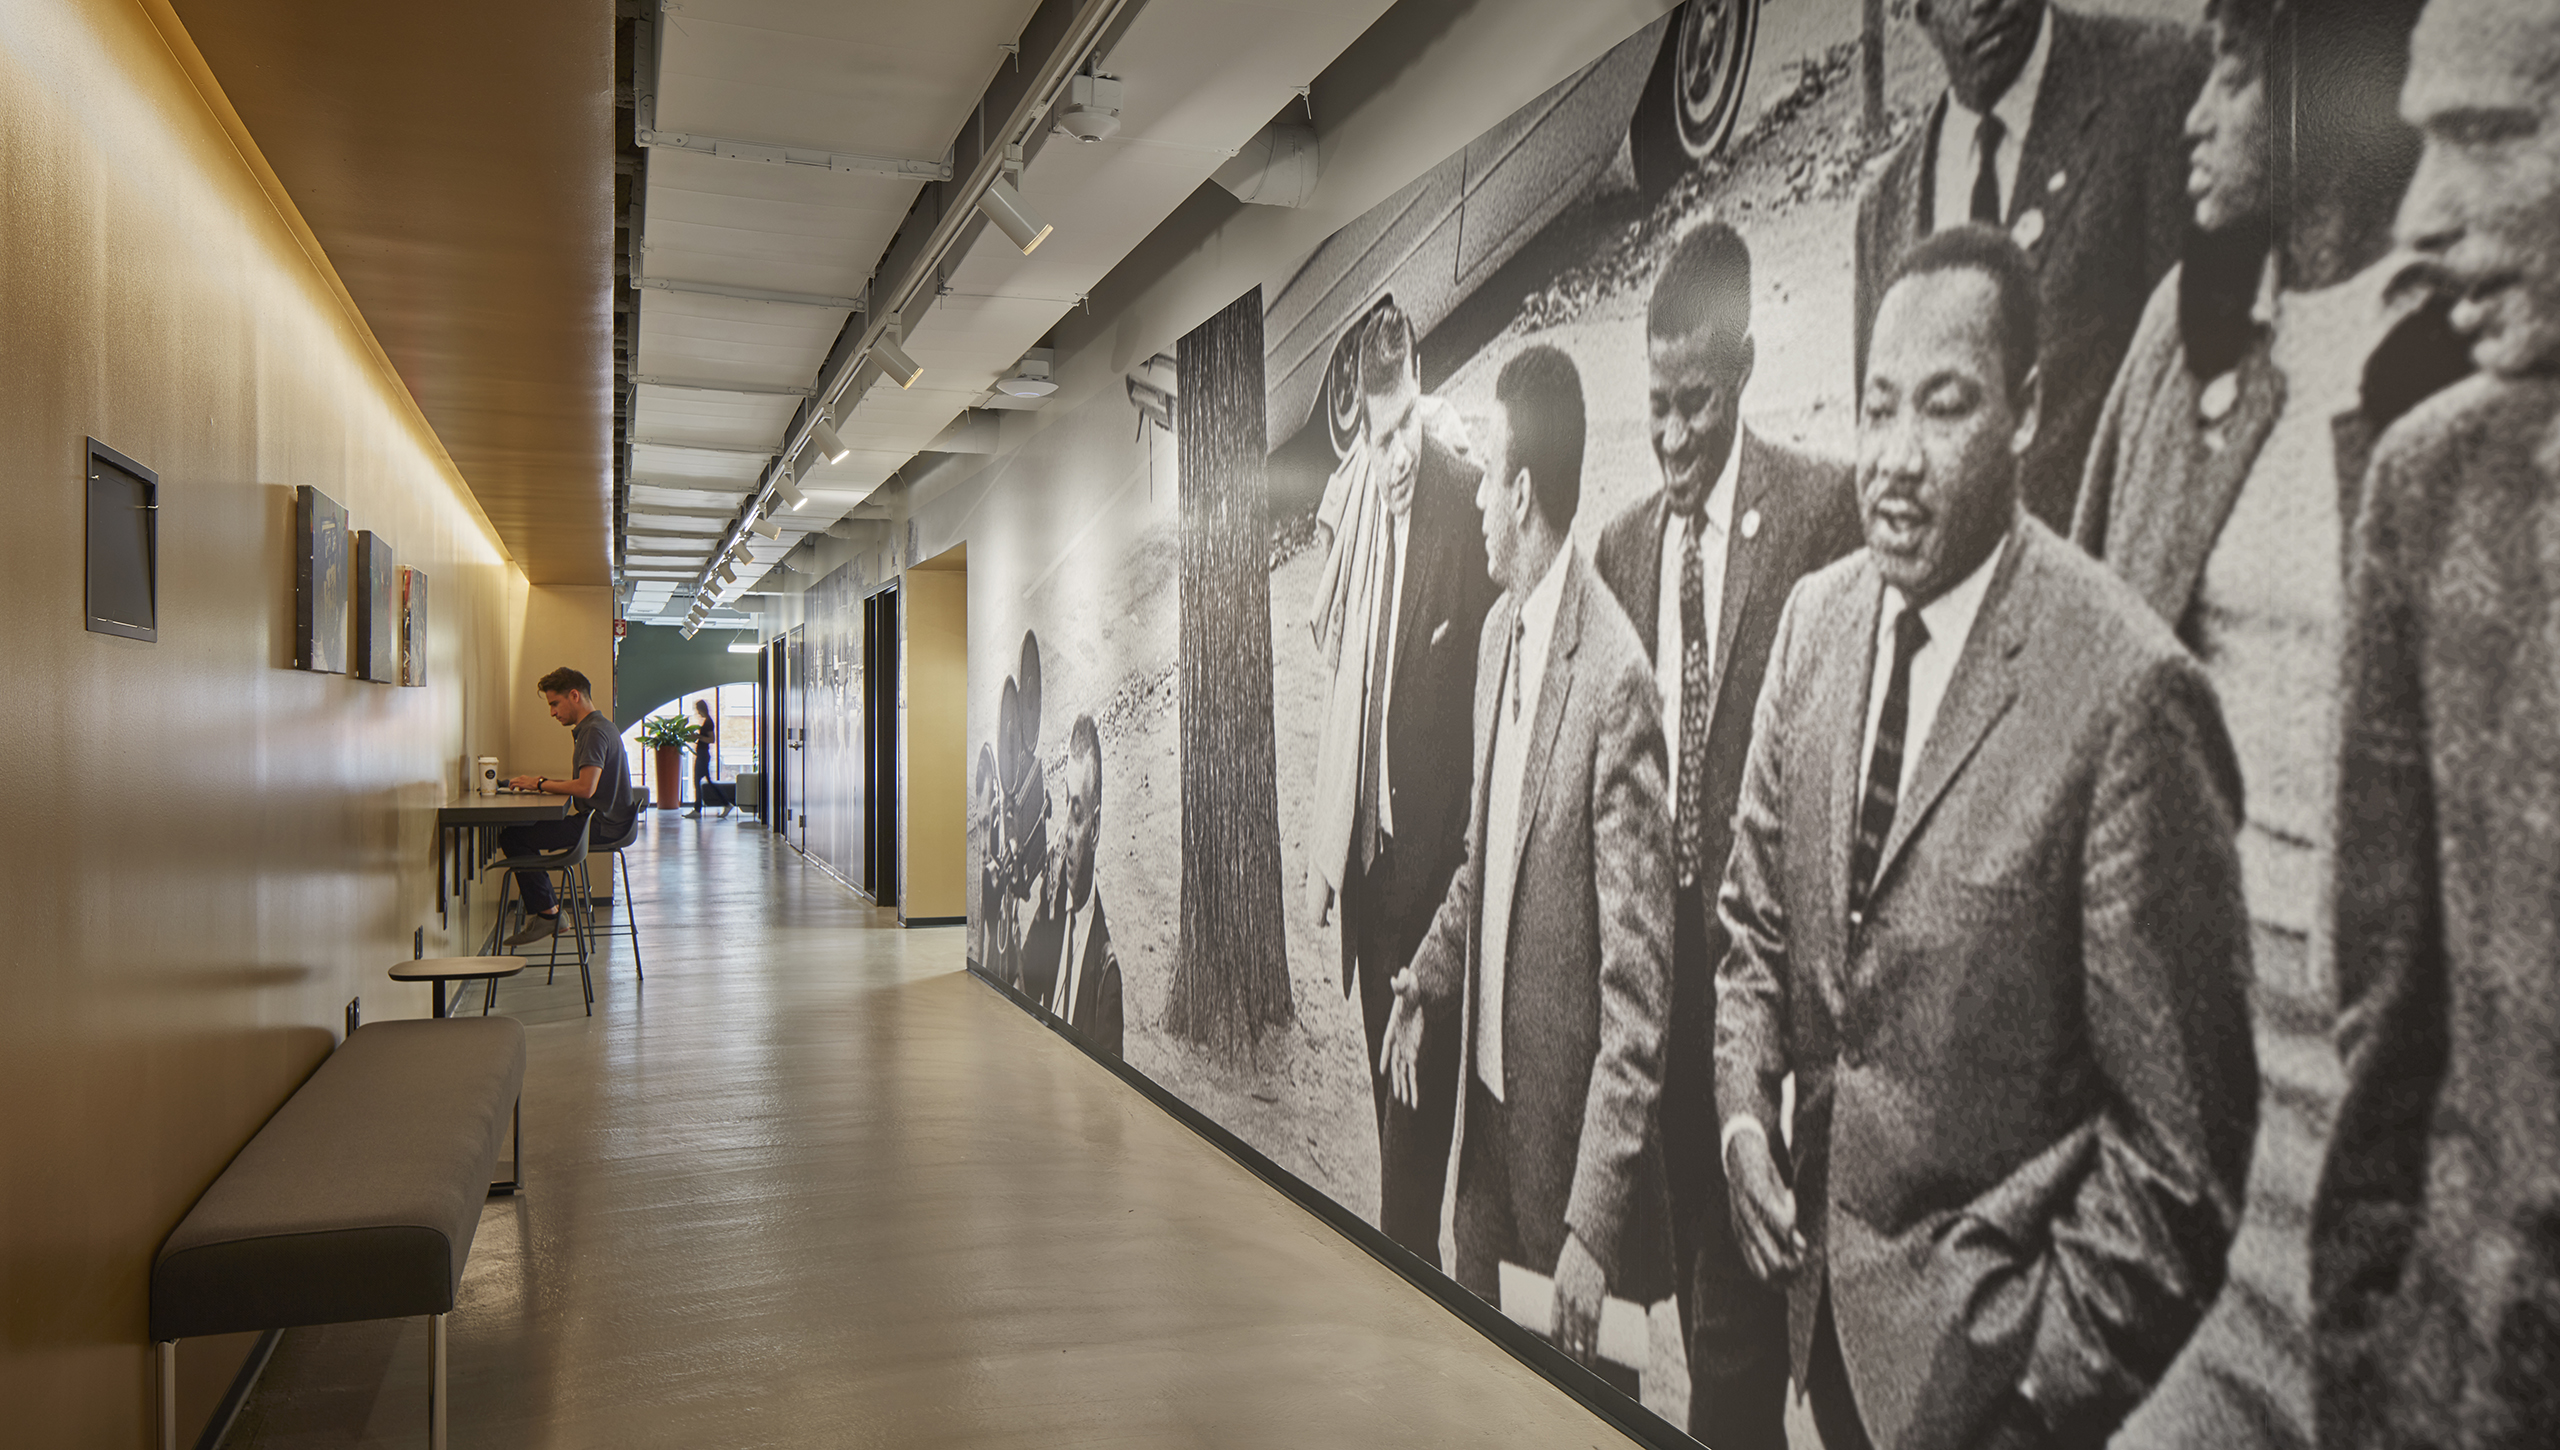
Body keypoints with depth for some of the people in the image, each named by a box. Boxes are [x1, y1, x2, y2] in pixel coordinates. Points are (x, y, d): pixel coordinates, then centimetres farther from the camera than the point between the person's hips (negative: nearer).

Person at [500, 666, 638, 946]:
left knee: (513, 838, -10)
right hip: (602, 820, 11)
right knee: (522, 831, 20)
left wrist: (541, 784, -13)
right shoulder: (599, 727, 18)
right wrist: (546, 782, 10)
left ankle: (546, 914, -1)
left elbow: (586, 787, -27)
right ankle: (548, 910, 19)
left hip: (601, 826, -11)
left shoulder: (595, 731, -16)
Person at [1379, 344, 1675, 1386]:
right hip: (1483, 1085, 7)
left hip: (1567, 1115, -7)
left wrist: (1594, 1226, -21)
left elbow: (1638, 979, -22)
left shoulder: (1614, 675, -23)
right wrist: (1424, 986, 8)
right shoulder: (1495, 633, 4)